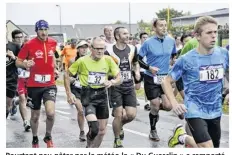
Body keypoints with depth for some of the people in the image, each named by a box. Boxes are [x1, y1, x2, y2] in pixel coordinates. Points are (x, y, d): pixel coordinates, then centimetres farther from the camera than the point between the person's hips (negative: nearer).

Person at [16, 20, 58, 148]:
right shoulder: (29, 45, -10)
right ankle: (35, 140, 37)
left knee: (51, 113, -19)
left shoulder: (53, 43, 1)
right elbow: (18, 62, -4)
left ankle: (48, 137, 8)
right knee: (35, 116, 12)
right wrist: (25, 64, -25)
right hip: (34, 85, -1)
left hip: (49, 84, 1)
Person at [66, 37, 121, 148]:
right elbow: (67, 74, 2)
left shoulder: (108, 60, -3)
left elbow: (119, 78, 2)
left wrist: (111, 82, -21)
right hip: (88, 95, -4)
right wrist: (69, 94, -2)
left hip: (102, 94, 4)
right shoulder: (82, 61, -10)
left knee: (102, 131, 11)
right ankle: (89, 147, 7)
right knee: (94, 128, -22)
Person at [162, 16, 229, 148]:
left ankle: (183, 138, 39)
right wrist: (174, 103, -18)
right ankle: (181, 136, 11)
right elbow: (166, 82, -4)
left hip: (215, 112, 5)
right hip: (195, 112, -5)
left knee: (214, 147, 14)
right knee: (208, 148, -17)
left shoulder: (223, 54, -2)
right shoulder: (187, 59, -12)